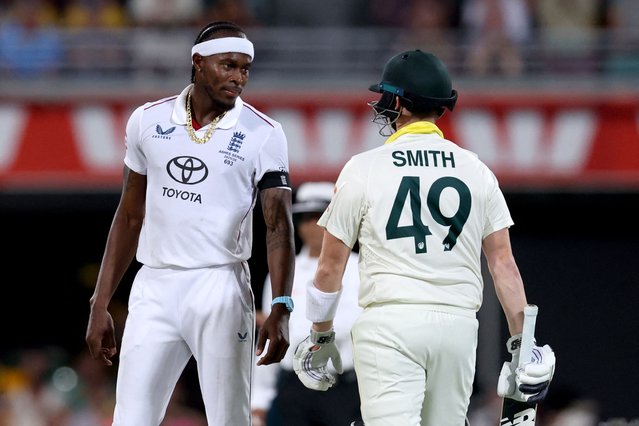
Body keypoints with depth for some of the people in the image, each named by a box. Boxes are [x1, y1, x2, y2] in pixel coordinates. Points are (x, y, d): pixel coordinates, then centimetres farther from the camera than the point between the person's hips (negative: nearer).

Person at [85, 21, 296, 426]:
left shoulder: (262, 135, -2)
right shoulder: (148, 120, 7)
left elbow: (279, 225, -8)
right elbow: (130, 217, 14)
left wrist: (280, 308, -22)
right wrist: (100, 304, 11)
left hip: (220, 288, -3)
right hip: (154, 288, 3)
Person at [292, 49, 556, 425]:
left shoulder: (363, 169, -1)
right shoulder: (476, 170, 7)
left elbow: (331, 266, 3)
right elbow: (503, 262, 5)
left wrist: (320, 335, 16)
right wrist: (522, 341, 9)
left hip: (390, 323, -4)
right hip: (458, 322, 4)